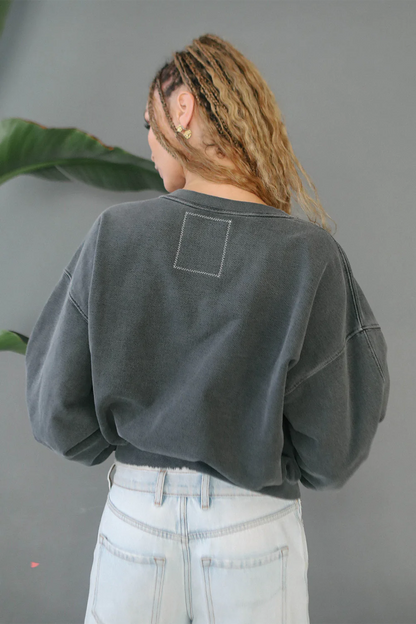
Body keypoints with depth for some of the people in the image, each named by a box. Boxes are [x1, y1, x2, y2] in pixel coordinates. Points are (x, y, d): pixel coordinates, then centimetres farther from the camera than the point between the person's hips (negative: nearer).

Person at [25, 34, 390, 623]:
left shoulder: (113, 236, -12)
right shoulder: (313, 257, -17)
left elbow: (59, 414, -7)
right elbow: (329, 452, -13)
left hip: (135, 529, 2)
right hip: (255, 539, 0)